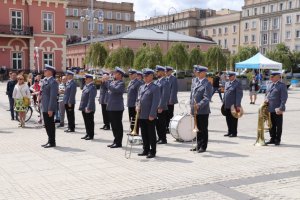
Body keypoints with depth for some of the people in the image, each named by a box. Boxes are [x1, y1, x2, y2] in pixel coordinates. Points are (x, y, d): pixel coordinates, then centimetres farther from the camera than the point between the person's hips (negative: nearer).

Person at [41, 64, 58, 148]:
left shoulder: (53, 82, -15)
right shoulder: (45, 80, 14)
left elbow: (53, 96, -19)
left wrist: (50, 109, -22)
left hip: (49, 108, -9)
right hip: (44, 107, 9)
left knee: (50, 125, -1)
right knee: (47, 125, 15)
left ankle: (52, 142, 8)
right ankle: (50, 141, 25)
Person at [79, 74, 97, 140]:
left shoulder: (92, 87, -15)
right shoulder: (85, 86, 13)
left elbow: (91, 99, -20)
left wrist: (88, 108, -23)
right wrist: (81, 106, 15)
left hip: (89, 108, -9)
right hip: (84, 107, 9)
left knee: (90, 122, 0)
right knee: (86, 121, 15)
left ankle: (91, 135, 9)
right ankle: (88, 134, 25)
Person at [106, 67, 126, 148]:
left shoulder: (121, 83, -11)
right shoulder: (113, 82, 16)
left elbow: (115, 89, -26)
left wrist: (107, 81, -21)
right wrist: (104, 80, 6)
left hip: (117, 108, -9)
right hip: (111, 107, 9)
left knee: (118, 126, -2)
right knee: (114, 125, 14)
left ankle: (118, 143, 5)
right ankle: (115, 141, 23)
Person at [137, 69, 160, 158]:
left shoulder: (155, 88, -7)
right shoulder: (141, 87, 15)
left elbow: (155, 102, -12)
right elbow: (138, 99, 20)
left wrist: (152, 114, -17)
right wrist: (137, 106, -2)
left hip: (150, 115, -7)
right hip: (141, 115, 7)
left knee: (151, 134, 2)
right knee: (144, 133, 13)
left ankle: (152, 152, 11)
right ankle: (146, 150, 23)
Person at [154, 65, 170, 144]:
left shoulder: (165, 82, -12)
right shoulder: (156, 82, 15)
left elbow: (165, 96, -17)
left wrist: (161, 107, -20)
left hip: (162, 108, -8)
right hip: (155, 107, 8)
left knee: (162, 124, -1)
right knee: (157, 123, 13)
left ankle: (163, 139, 8)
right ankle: (160, 138, 23)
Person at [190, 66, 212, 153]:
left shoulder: (207, 84, -10)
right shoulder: (197, 83, 16)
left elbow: (207, 98, -19)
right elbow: (193, 96, 21)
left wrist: (199, 105, -30)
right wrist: (192, 106, 11)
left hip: (203, 111, -8)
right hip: (196, 111, 8)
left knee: (203, 129, 1)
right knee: (198, 129, 14)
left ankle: (203, 147, 10)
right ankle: (198, 146, 23)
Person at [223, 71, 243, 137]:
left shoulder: (238, 84, -8)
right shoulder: (227, 83, 16)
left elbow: (239, 95, -12)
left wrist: (238, 105, -17)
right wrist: (224, 102, 15)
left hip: (233, 105, -7)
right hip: (227, 105, 7)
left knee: (233, 120, 1)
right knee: (228, 119, 12)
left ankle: (234, 133, 9)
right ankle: (230, 132, 22)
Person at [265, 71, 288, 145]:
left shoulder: (282, 85, -7)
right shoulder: (271, 85, 15)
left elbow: (284, 98, -12)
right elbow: (267, 93, 24)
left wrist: (281, 108, -18)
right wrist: (266, 99, 1)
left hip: (278, 109, -7)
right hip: (270, 109, 7)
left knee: (278, 125, 4)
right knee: (271, 125, 12)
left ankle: (277, 140, 12)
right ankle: (272, 139, 21)